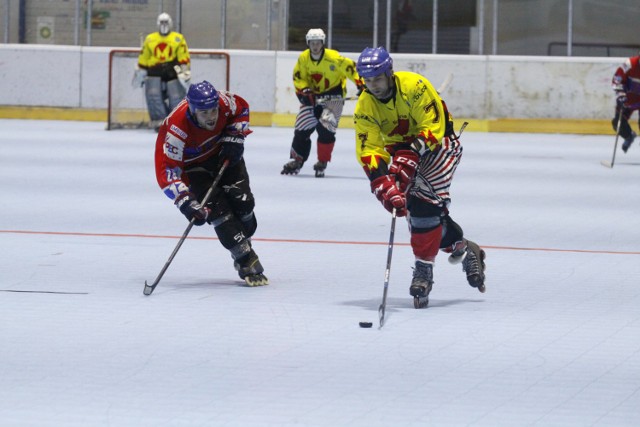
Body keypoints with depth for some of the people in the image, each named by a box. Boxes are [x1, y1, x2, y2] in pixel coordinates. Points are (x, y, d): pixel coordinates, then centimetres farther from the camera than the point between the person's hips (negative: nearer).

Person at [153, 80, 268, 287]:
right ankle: (247, 262, -13)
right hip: (192, 163, -4)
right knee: (217, 209, -18)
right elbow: (167, 170, -40)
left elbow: (241, 109, -2)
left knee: (242, 202, -6)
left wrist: (234, 137, -12)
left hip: (222, 153, 4)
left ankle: (243, 244, 21)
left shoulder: (223, 101, -28)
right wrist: (185, 201, -48)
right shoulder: (177, 129, -40)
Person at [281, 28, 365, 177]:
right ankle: (296, 160, 11)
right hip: (312, 95, 4)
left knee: (325, 128, -19)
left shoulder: (333, 57, -20)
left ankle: (322, 163, -7)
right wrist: (304, 90, -16)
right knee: (302, 128, -3)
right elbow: (298, 78, 0)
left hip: (333, 94, -4)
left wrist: (360, 84, -21)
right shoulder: (303, 58, -7)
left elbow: (351, 68, -15)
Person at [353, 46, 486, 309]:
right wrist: (382, 182, -35)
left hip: (439, 143, -5)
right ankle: (462, 248, 17)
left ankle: (424, 268, -15)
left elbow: (433, 126, -28)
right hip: (401, 148, 5)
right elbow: (369, 149, -19)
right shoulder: (365, 107, -13)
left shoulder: (414, 86, -27)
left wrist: (410, 156, -39)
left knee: (423, 203, -23)